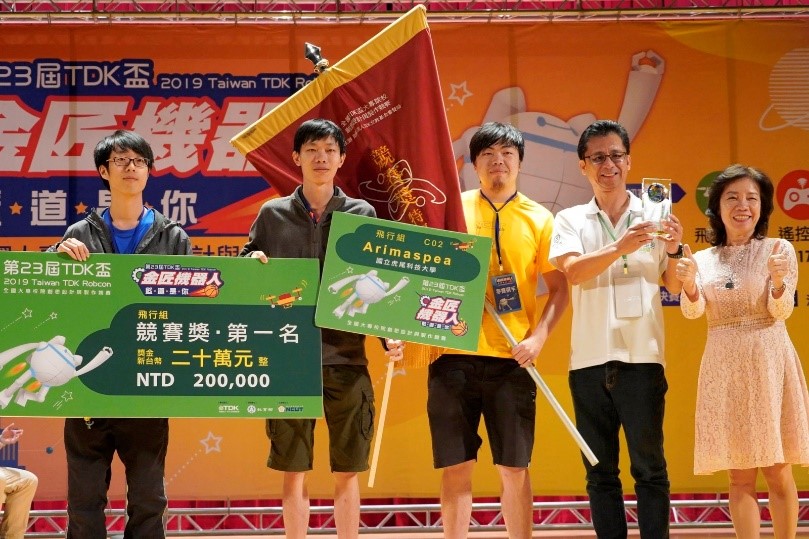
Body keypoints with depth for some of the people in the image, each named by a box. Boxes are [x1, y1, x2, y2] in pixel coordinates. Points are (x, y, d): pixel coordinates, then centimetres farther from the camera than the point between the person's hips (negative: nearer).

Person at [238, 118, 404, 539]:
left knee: (346, 472, 6)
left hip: (347, 360, 0)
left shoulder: (363, 214, 6)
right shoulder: (272, 214, 7)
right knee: (293, 472, 5)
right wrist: (251, 264, -11)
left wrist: (390, 335, -9)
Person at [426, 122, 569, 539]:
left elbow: (559, 288, 7)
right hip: (454, 355, 0)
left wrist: (539, 335, -7)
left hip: (511, 361, 0)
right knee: (456, 468, 2)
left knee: (515, 469, 3)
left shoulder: (539, 219, 8)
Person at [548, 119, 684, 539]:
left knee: (649, 465, -2)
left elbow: (674, 288, 5)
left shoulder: (652, 217, 8)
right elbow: (573, 271, -11)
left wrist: (674, 251, -14)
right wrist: (621, 247, -25)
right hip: (589, 359, 1)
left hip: (642, 358, -1)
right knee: (599, 469, 7)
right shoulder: (570, 220, 9)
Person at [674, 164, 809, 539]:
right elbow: (693, 312, -5)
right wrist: (690, 285, -26)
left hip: (768, 366, -2)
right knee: (739, 476, 4)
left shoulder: (778, 250, 0)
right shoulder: (703, 259, 8)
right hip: (724, 370, 2)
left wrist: (778, 282, -30)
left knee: (777, 472, 2)